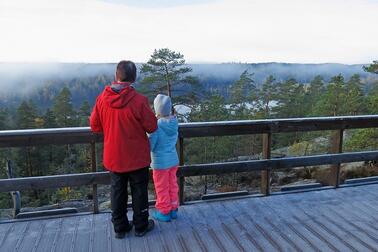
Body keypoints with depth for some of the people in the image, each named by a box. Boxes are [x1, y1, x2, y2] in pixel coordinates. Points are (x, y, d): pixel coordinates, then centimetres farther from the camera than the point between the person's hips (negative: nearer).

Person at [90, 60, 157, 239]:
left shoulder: (102, 98, -9)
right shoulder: (139, 100, -21)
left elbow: (95, 126, 0)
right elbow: (152, 127, -12)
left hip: (113, 157, 3)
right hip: (137, 157, -3)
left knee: (117, 192, 17)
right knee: (139, 191, 14)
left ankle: (120, 227, 30)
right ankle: (141, 226, 27)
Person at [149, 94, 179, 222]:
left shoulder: (156, 126, -25)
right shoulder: (174, 122, -7)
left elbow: (149, 146, -18)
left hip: (160, 162, -6)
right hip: (173, 160, 6)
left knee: (162, 188, 11)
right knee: (172, 185, 20)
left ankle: (164, 212, 26)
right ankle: (173, 209, 34)